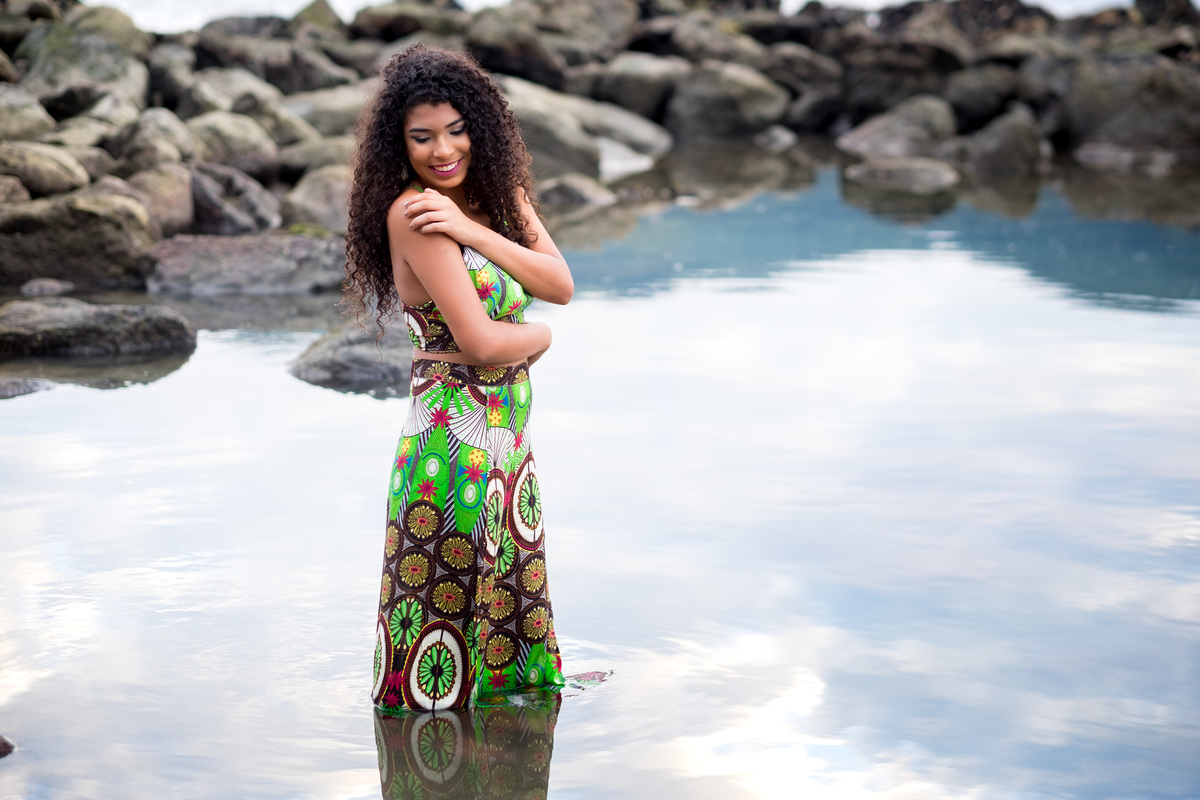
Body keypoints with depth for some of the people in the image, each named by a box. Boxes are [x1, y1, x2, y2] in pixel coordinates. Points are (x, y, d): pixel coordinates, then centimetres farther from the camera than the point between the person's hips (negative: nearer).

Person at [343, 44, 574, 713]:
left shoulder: (499, 192, 7)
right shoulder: (412, 211, -18)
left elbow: (561, 285, -6)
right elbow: (480, 342, -22)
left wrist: (474, 231, -17)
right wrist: (541, 336, -1)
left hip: (508, 428, 8)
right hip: (455, 435, -8)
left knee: (508, 579, 21)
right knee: (449, 590, 5)